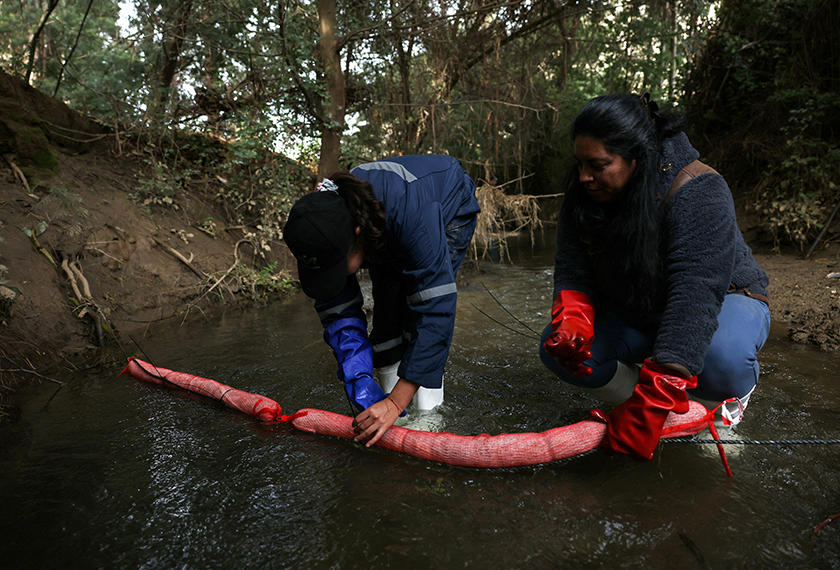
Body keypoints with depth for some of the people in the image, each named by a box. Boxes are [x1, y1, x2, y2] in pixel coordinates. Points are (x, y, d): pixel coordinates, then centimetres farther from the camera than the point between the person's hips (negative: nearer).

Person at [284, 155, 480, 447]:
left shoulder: (411, 214, -48)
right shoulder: (321, 227, -31)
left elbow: (435, 310, -47)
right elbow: (337, 311, -21)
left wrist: (396, 402, -47)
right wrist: (360, 380, -33)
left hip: (452, 207, -4)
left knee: (419, 313, -21)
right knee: (386, 316, -7)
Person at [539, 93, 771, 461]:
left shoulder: (699, 194, -31)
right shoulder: (583, 194, -12)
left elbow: (696, 296, -39)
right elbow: (573, 271, -10)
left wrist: (648, 409, -46)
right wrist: (571, 320, -35)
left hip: (722, 301, -4)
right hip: (635, 314, 5)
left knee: (721, 355, -39)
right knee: (558, 350, -18)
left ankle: (729, 396, 0)